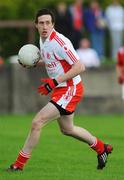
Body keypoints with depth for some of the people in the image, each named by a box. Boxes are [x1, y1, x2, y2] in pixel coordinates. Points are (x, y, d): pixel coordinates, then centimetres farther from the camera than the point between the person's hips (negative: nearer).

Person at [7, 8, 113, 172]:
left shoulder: (59, 42, -24)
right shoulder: (43, 39, 4)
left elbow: (80, 67, -27)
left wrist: (55, 82, -29)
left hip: (70, 90, -10)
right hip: (60, 90, 10)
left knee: (37, 122, -16)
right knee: (67, 129, 25)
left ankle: (19, 164, -7)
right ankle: (101, 148, 44)